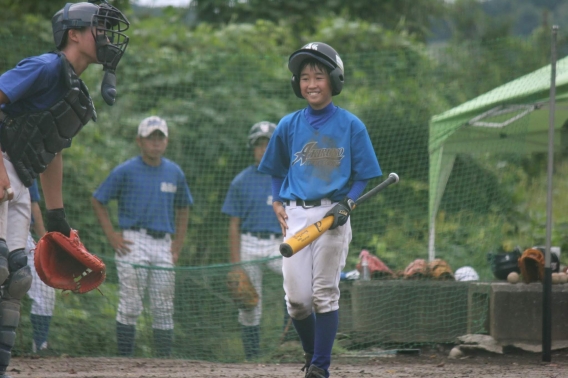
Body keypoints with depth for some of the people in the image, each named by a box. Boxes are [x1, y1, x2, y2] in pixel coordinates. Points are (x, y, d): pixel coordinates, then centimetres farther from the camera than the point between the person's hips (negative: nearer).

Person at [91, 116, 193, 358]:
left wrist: (178, 243, 12)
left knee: (164, 310, 5)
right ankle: (125, 361, -5)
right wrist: (111, 236, -6)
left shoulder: (175, 173, 12)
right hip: (134, 242, -4)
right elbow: (97, 201, 3)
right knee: (130, 307, -7)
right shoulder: (125, 171, -1)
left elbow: (183, 208, 23)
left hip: (164, 245, 4)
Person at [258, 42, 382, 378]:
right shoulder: (289, 126, 9)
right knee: (297, 299, -3)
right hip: (296, 215, 2)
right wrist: (278, 204, 7)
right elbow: (277, 170, 21)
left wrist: (347, 203, -11)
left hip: (332, 217, -2)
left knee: (325, 295, -4)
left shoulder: (351, 125, 2)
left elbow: (364, 175, 5)